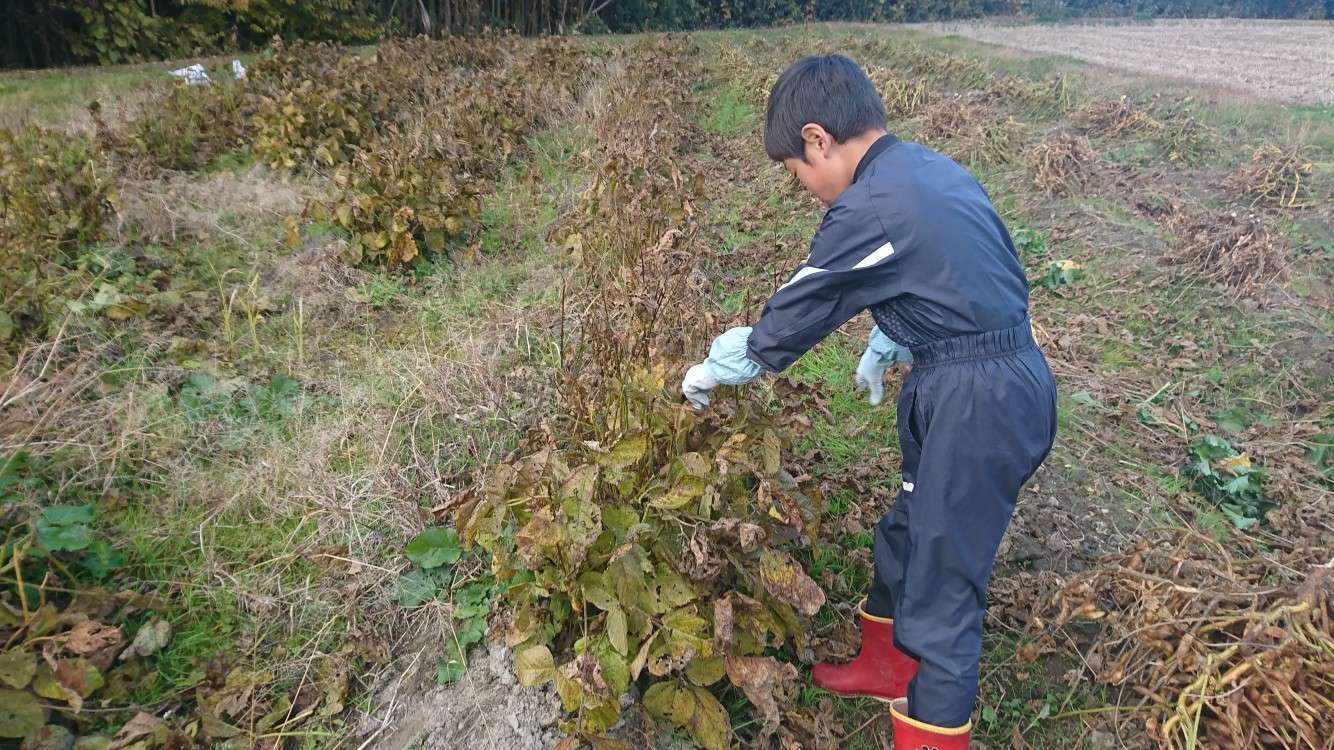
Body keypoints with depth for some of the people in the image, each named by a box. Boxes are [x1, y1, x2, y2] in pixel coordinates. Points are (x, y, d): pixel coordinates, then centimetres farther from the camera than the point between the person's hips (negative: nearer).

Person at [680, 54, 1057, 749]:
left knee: (941, 579, 3)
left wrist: (707, 373, 6)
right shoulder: (927, 169, 9)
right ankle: (886, 668, 46)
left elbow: (790, 319, -9)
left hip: (978, 403, -10)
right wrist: (880, 351, 30)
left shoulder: (871, 207, -19)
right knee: (906, 534, 24)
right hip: (999, 379, 10)